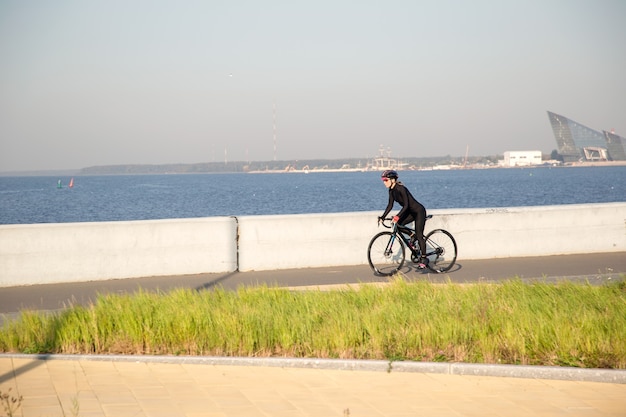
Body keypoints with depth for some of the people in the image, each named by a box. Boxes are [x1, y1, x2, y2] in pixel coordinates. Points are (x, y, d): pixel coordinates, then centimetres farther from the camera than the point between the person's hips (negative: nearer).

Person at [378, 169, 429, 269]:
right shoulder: (391, 190, 0)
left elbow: (406, 205, -29)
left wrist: (397, 216, -39)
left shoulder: (401, 189, -25)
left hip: (419, 211, -9)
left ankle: (424, 259, -1)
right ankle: (413, 237, 8)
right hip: (411, 211, 9)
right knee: (398, 224, -10)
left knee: (419, 235, -10)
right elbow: (390, 205, 4)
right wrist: (382, 217, -5)